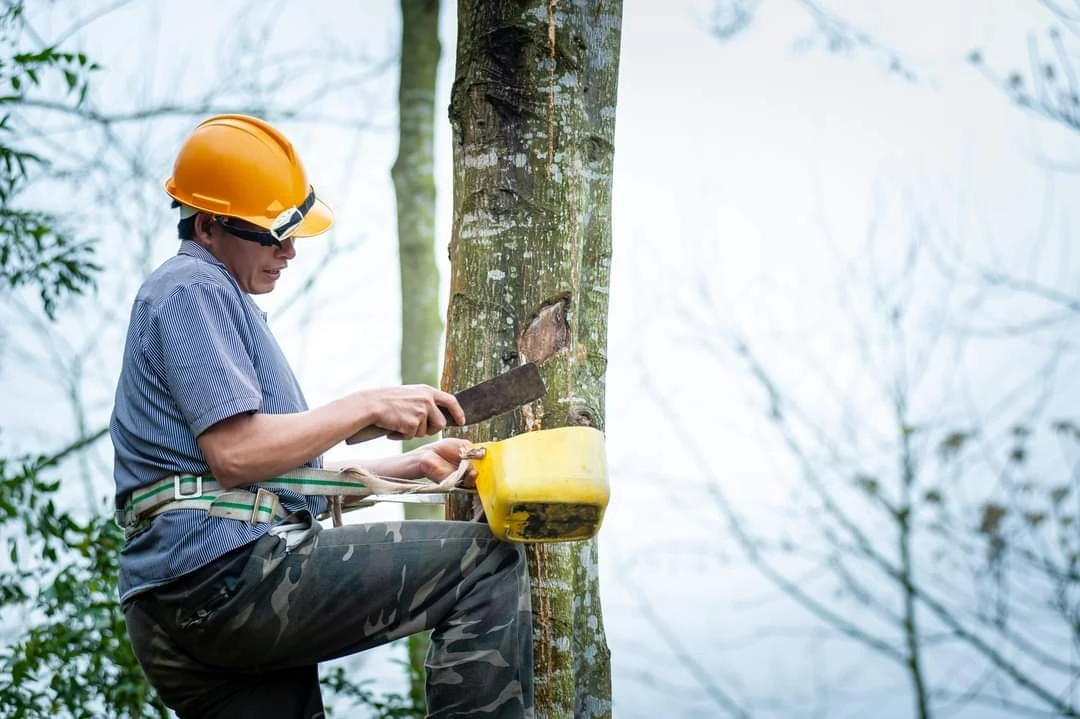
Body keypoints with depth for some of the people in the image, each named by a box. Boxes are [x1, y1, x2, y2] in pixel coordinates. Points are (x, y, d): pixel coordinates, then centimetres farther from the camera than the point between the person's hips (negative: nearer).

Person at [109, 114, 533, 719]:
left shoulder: (208, 296, 28)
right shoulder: (192, 290, -4)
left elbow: (289, 475, 27)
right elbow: (235, 454, -18)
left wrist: (412, 466, 19)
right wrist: (370, 406, -10)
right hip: (224, 571, -11)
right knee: (489, 562, -11)